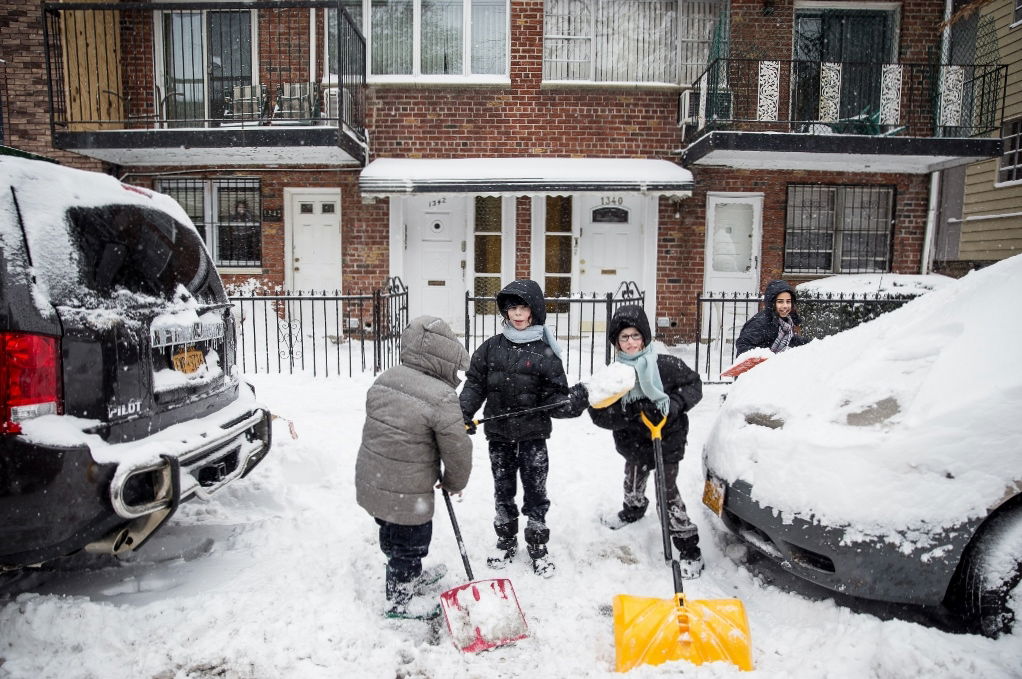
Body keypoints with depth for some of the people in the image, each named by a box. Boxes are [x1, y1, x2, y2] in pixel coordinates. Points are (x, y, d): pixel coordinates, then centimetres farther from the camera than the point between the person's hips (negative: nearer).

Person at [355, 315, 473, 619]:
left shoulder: (384, 380, -1)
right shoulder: (442, 398, -24)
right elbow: (457, 450, -17)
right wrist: (454, 482, 5)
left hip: (371, 479, 8)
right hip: (405, 492, -8)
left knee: (394, 536, 28)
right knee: (408, 541, 16)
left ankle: (413, 577, 53)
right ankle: (399, 601, 37)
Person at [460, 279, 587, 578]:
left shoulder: (545, 352, -7)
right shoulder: (491, 347, -1)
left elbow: (554, 397, -7)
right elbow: (475, 383, 4)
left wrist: (574, 400, -26)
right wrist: (464, 412, -9)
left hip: (533, 434, -2)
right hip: (499, 433, 2)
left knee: (535, 490, 8)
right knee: (502, 490, 16)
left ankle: (538, 545, 28)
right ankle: (506, 541, 35)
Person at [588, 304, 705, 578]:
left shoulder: (666, 365, -17)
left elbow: (694, 385, -4)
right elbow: (599, 414, -15)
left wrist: (674, 404, -22)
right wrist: (631, 411, -30)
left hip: (667, 441, -4)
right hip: (634, 442, 5)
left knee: (667, 491, -5)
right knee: (633, 481, 27)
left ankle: (689, 547, 9)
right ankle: (633, 509, 59)